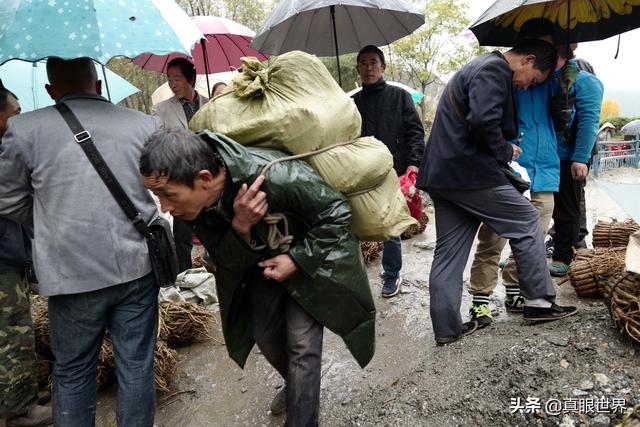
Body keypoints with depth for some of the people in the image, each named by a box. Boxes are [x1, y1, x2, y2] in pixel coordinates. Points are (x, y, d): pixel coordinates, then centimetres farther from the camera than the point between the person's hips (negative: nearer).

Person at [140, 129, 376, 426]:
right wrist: (239, 227, -36)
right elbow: (228, 262, -15)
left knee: (302, 346, -9)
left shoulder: (274, 176, -40)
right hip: (263, 264, 6)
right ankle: (299, 388, 44)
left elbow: (336, 210, -25)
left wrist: (298, 260, -27)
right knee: (266, 337, 14)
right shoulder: (196, 202, -21)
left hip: (309, 260, -5)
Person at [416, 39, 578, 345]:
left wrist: (502, 151, 17)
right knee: (526, 221, 5)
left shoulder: (481, 66, 25)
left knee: (449, 252, 8)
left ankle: (446, 329, 13)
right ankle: (538, 301, 15)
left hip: (442, 173, 10)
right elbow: (483, 121, -22)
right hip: (467, 171, -10)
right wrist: (505, 152, -6)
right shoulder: (495, 69, -8)